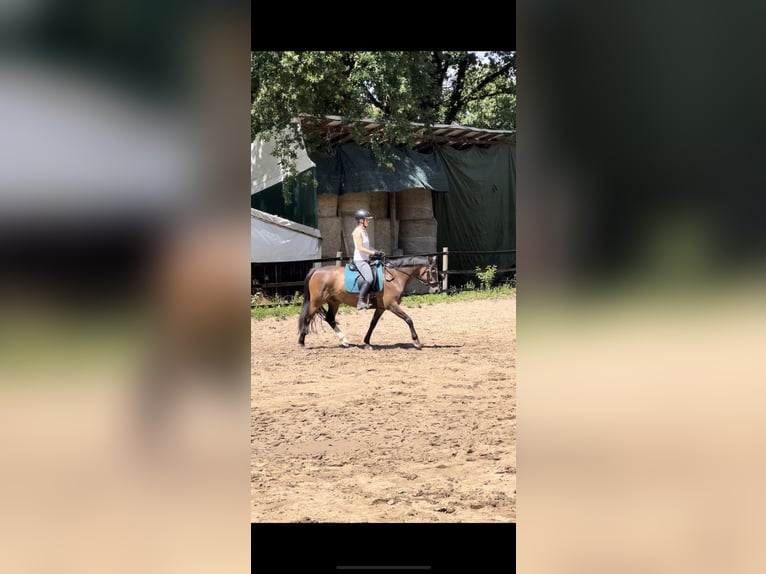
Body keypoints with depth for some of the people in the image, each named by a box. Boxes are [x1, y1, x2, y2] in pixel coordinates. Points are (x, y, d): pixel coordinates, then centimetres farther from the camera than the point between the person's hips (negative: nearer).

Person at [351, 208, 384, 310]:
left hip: (365, 260, 10)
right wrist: (374, 253, -17)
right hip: (360, 260, -10)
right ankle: (361, 302, -23)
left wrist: (377, 252, 8)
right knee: (369, 279, -26)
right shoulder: (357, 232, -12)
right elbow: (360, 248, -19)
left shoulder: (364, 231, 15)